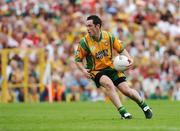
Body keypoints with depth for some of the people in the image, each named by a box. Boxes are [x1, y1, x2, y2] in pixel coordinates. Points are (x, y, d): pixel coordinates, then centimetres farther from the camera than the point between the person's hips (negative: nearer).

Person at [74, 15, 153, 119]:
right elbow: (78, 59, -2)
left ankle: (144, 106, 21)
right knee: (109, 84, -33)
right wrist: (83, 70, -20)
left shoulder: (109, 37, -7)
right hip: (96, 71, -2)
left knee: (126, 90, -8)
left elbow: (121, 49, 7)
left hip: (111, 68, 2)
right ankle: (123, 112, -29)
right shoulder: (84, 42, -12)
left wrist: (130, 59, -9)